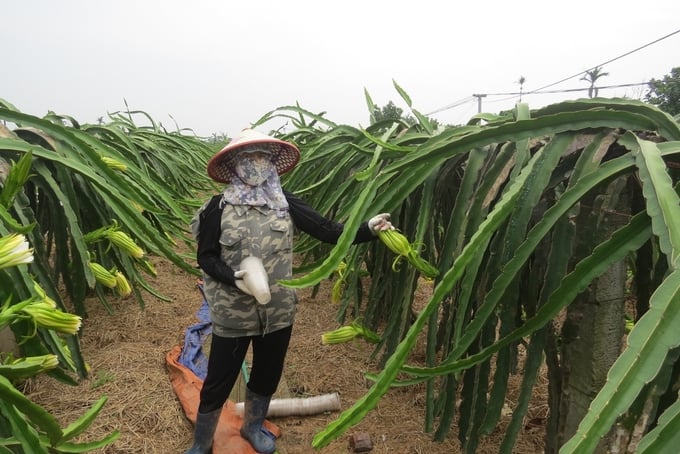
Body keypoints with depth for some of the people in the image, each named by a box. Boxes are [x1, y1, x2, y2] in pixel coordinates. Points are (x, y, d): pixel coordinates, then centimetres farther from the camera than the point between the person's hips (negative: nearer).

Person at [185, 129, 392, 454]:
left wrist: (368, 228, -24)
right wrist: (233, 277, -24)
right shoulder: (219, 208, -10)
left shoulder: (285, 202, -5)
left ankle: (253, 427, 50)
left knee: (267, 376, 21)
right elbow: (206, 257, -6)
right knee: (218, 383, 10)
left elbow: (327, 230, -11)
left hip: (278, 311, 3)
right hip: (233, 314, -2)